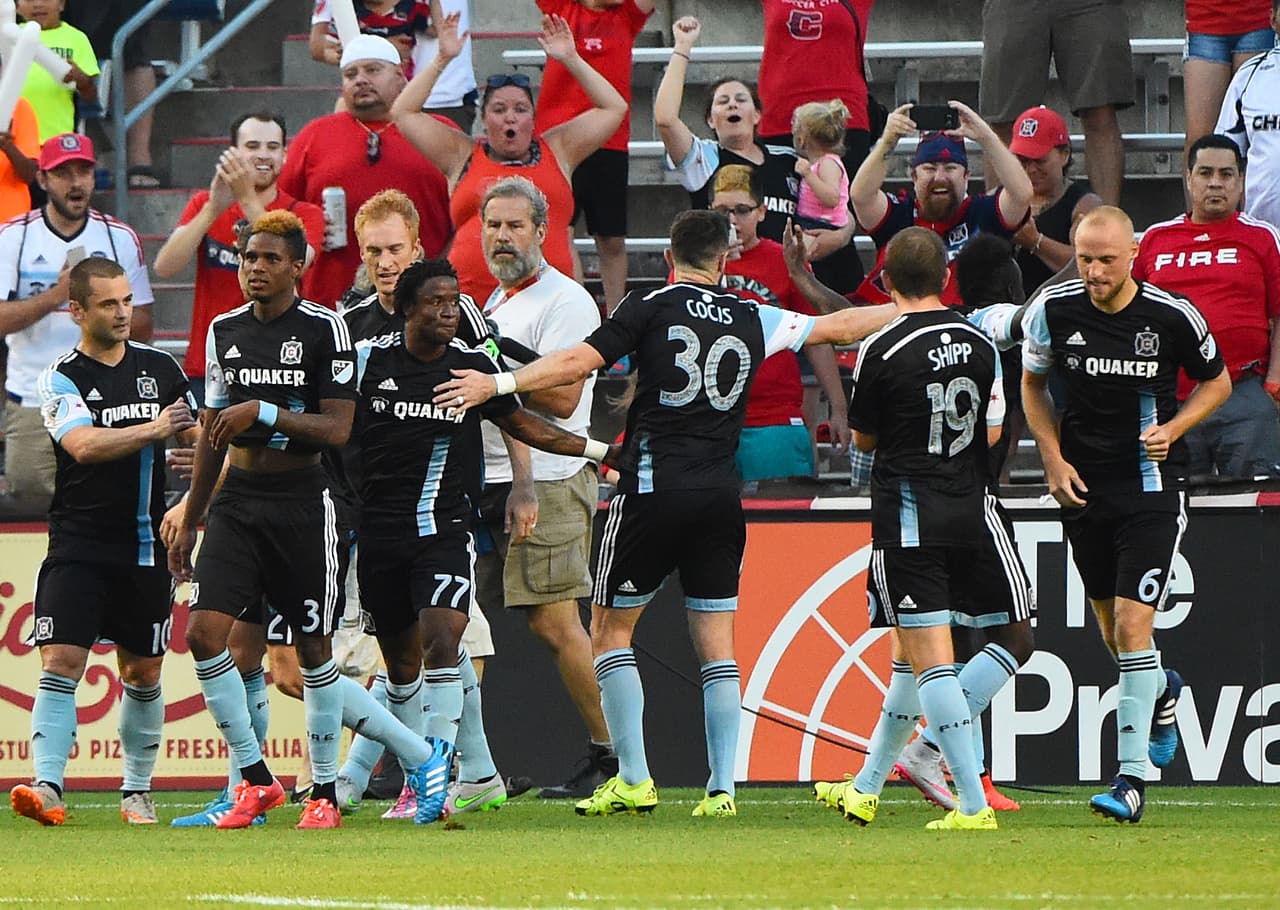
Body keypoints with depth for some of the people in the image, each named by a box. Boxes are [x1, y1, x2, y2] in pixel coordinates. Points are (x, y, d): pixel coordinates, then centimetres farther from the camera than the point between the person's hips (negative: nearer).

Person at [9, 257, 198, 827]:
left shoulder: (160, 368, 10)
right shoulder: (62, 378, -4)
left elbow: (195, 435, 22)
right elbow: (84, 444, -20)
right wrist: (152, 429, -21)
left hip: (144, 549, 4)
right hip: (78, 547, -4)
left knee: (143, 674, 10)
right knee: (60, 662, -15)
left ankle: (137, 791, 21)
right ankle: (47, 787, -21)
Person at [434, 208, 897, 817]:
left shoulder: (651, 307, -1)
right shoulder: (754, 321, 9)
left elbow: (580, 362, -10)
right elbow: (837, 327, 22)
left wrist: (498, 383, -7)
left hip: (653, 487, -3)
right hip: (720, 494, 3)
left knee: (611, 632, 9)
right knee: (717, 648, 8)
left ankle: (634, 781, 3)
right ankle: (722, 787, 1)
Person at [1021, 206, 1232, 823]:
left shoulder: (1173, 316, -11)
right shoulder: (1054, 309, -6)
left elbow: (1216, 382, 6)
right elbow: (1032, 384, 11)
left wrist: (1173, 428, -11)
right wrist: (1054, 459, 0)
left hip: (1152, 483, -4)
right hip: (1083, 486, 4)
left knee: (1132, 625, -14)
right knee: (1111, 629, 15)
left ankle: (1132, 777, -11)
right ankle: (1161, 692, 50)